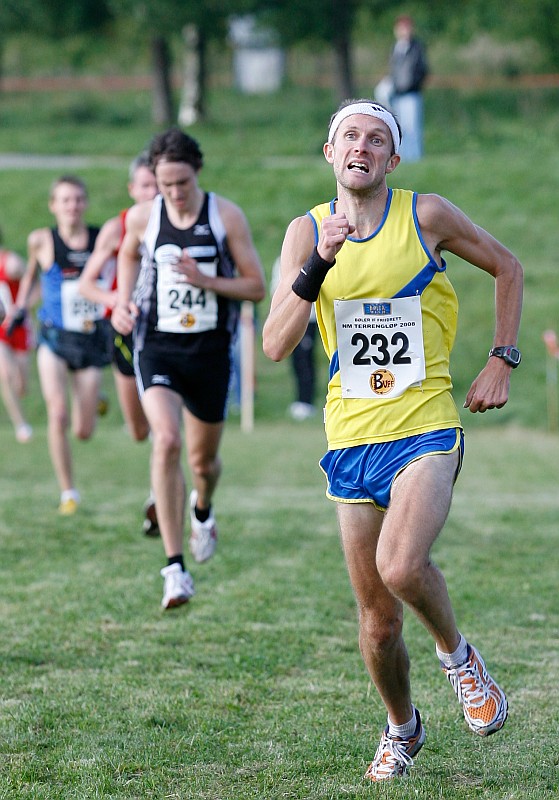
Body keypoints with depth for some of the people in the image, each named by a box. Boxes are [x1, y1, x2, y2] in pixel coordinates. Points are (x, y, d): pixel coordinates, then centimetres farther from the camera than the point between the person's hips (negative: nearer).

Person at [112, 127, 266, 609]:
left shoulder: (227, 217, -7)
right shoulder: (142, 218, -3)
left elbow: (257, 287, -5)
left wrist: (204, 280, -19)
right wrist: (123, 301, 4)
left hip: (210, 351, 1)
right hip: (157, 347, -1)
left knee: (204, 458, 14)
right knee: (167, 441, -24)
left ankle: (202, 509, 54)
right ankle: (175, 567, -22)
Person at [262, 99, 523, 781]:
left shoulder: (427, 215, -3)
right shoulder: (307, 232, 1)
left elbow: (506, 268, 13)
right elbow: (276, 346, -8)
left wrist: (501, 363, 6)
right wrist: (319, 264, -20)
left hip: (426, 427, -3)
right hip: (352, 437, 3)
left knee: (400, 566, -28)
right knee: (377, 620, 7)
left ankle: (457, 654, 2)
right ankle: (402, 728, 33)